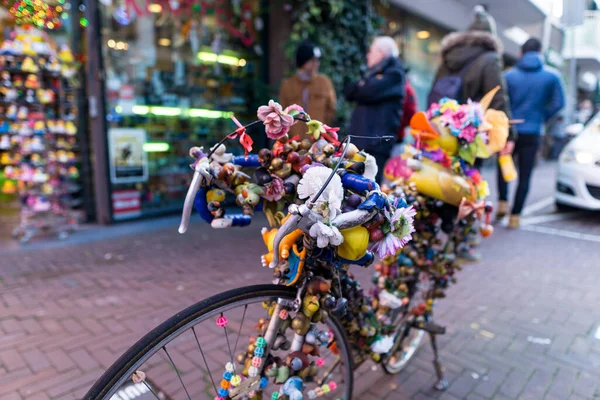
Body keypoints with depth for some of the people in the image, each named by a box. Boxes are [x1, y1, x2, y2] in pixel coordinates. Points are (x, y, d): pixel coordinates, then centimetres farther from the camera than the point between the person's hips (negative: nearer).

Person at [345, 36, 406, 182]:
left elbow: (368, 93, -16)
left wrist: (359, 87, 4)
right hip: (361, 139, 8)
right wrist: (361, 87, -4)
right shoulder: (372, 74, 25)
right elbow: (348, 93, 14)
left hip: (377, 141, -8)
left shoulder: (394, 74, -1)